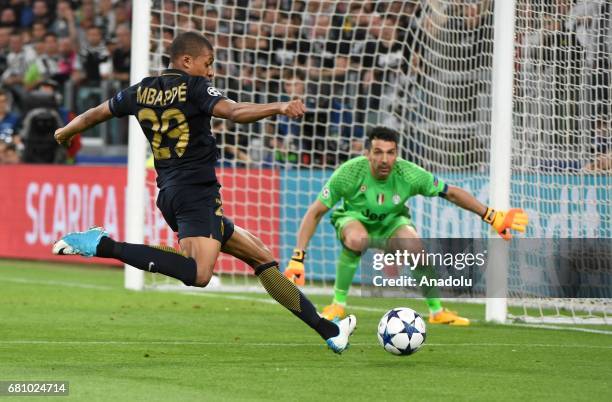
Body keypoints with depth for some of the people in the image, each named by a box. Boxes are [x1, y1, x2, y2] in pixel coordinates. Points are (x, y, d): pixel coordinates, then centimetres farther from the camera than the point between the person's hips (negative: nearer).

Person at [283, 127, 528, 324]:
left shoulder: (409, 175, -26)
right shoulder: (349, 173, -31)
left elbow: (452, 193, -13)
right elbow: (315, 213, -23)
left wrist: (493, 217, -15)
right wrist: (297, 258, -30)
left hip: (391, 222, 2)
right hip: (354, 219, -2)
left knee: (414, 246, -29)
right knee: (357, 239, -38)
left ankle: (437, 311, -5)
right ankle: (338, 304, -18)